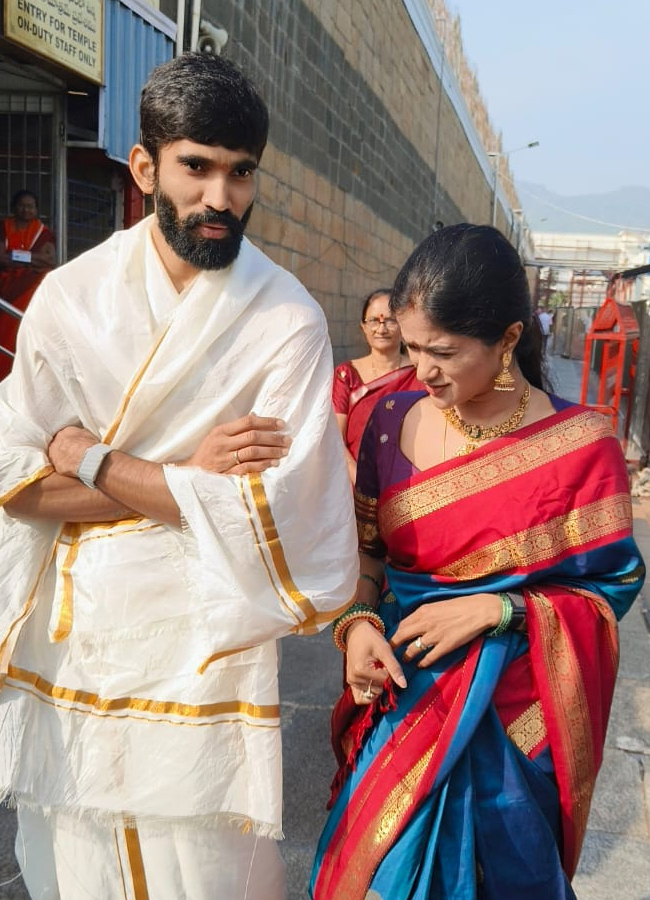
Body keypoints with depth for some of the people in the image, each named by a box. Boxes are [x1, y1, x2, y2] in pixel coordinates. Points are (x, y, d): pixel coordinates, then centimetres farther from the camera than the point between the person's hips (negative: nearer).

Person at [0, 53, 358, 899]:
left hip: (200, 650, -3)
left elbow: (269, 516, -18)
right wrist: (184, 476, -14)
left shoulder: (287, 320, -10)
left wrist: (92, 460, -12)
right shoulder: (69, 296, -1)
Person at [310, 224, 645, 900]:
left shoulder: (580, 444, -16)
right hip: (401, 695, 3)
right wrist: (358, 623, -13)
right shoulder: (393, 421, -6)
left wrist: (496, 609, -20)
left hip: (512, 719, -3)